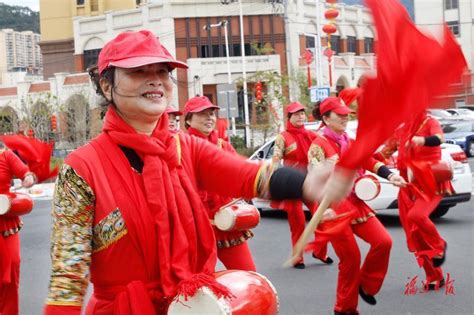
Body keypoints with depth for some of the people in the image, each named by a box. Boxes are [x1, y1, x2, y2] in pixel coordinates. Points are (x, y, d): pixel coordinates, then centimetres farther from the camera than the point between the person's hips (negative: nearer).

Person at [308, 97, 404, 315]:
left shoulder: (350, 142, 14)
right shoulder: (318, 145, -9)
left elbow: (369, 162, 17)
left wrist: (390, 176, -1)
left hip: (356, 203, 7)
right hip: (335, 208, -7)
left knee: (383, 241, -6)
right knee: (350, 258, -3)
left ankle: (366, 285, 15)